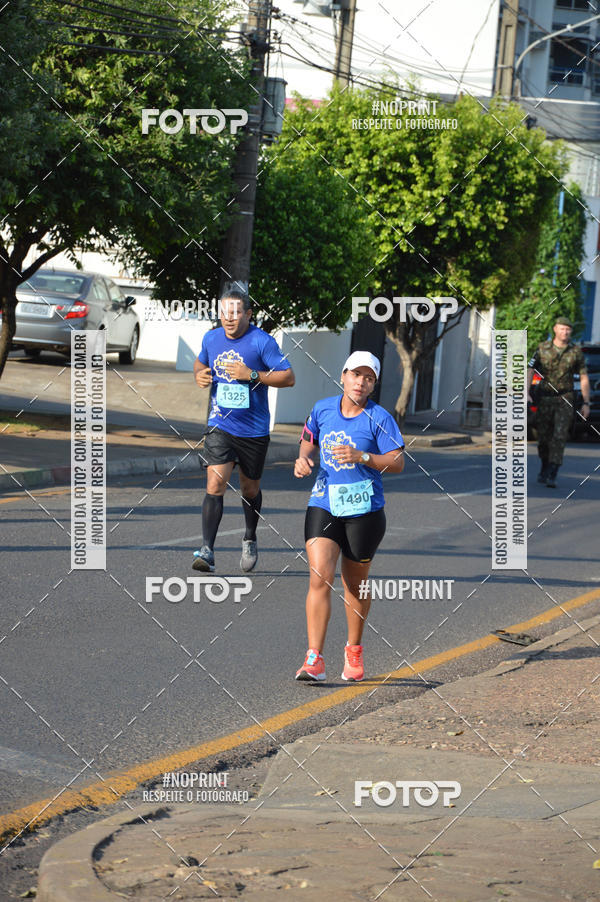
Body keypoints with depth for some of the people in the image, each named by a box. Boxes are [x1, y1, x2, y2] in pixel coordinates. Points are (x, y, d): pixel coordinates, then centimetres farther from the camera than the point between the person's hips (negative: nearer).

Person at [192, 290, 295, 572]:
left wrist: (252, 375, -23)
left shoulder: (262, 342, -12)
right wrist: (199, 375, 0)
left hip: (253, 430, -2)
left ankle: (250, 539, 39)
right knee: (215, 485, -14)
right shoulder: (211, 339, 3)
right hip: (220, 427, 2)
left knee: (250, 490, 13)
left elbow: (288, 377, -12)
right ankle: (207, 550, -16)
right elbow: (200, 362, 23)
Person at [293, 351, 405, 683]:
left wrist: (361, 457, -22)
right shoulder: (323, 409, 5)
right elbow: (309, 439, 23)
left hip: (364, 510, -2)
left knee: (355, 582, 11)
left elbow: (398, 463, -9)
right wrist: (303, 459, 2)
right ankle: (314, 659, -17)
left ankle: (354, 650, 33)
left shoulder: (379, 418, -6)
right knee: (320, 577, -14)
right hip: (323, 505, 2)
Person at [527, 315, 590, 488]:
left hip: (565, 400, -1)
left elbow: (584, 378, 4)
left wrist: (586, 403, 2)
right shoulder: (542, 349, -2)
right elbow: (530, 372, -3)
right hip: (544, 399, 1)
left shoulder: (576, 351, -2)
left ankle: (552, 476, -20)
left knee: (559, 436, -15)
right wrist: (527, 394, -16)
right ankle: (545, 468, 34)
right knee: (543, 438, 9)